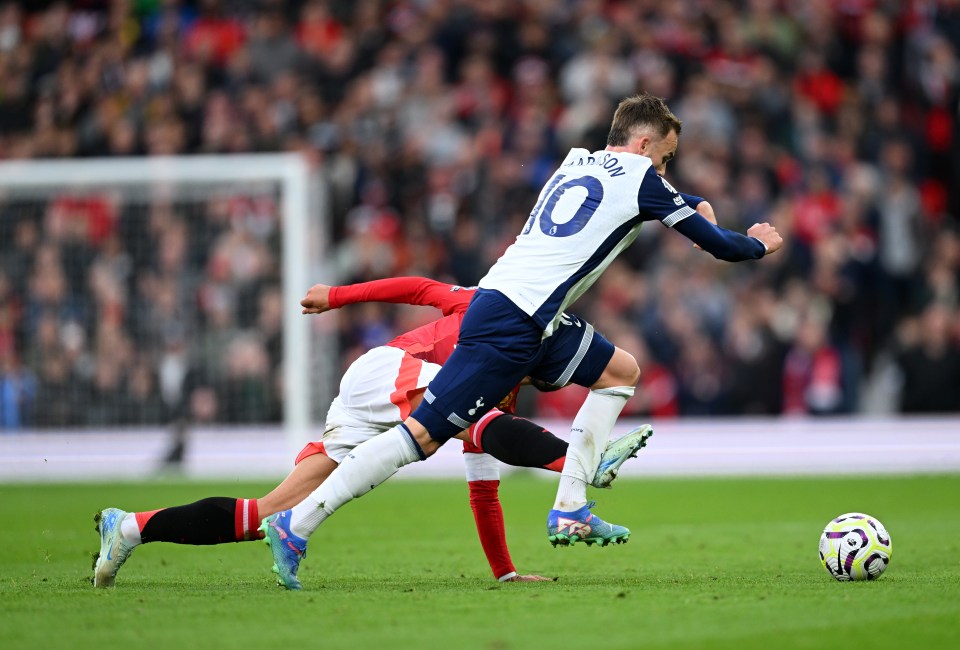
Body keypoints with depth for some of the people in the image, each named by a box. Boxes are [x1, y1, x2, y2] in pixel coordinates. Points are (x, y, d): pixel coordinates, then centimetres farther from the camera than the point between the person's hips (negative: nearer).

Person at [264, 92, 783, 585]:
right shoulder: (639, 179, 0)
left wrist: (695, 207, 49)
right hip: (511, 328, -9)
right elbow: (715, 244, 10)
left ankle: (569, 511, 13)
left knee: (620, 373, 19)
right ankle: (294, 525, -11)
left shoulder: (576, 162, 21)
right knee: (423, 437, -10)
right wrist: (758, 245, 28)